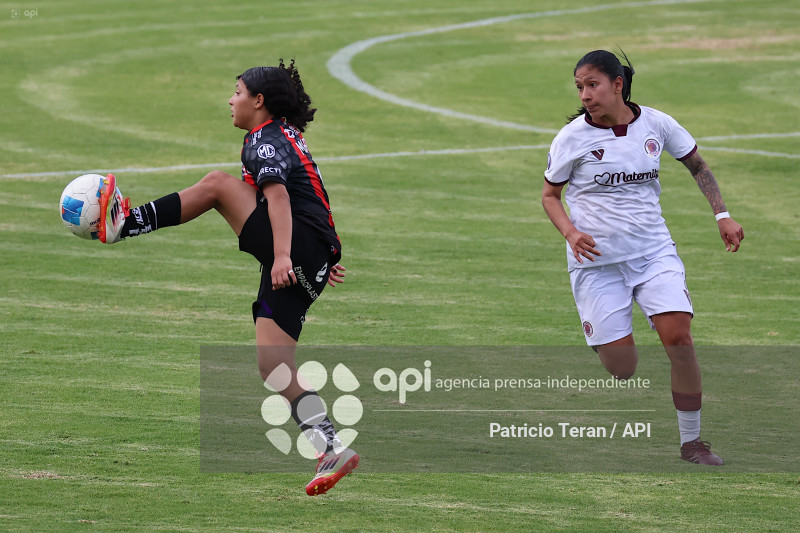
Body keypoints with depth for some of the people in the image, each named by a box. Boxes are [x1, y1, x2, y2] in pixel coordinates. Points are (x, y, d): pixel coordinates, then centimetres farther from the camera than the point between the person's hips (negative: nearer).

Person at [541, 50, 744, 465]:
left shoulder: (656, 124, -1)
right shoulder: (572, 138, -6)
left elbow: (697, 165, 15)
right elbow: (550, 195, 6)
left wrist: (722, 215, 7)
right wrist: (571, 233, -13)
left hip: (654, 251, 2)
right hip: (597, 260, -2)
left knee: (679, 338, -17)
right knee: (621, 368, -9)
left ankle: (691, 441, -1)